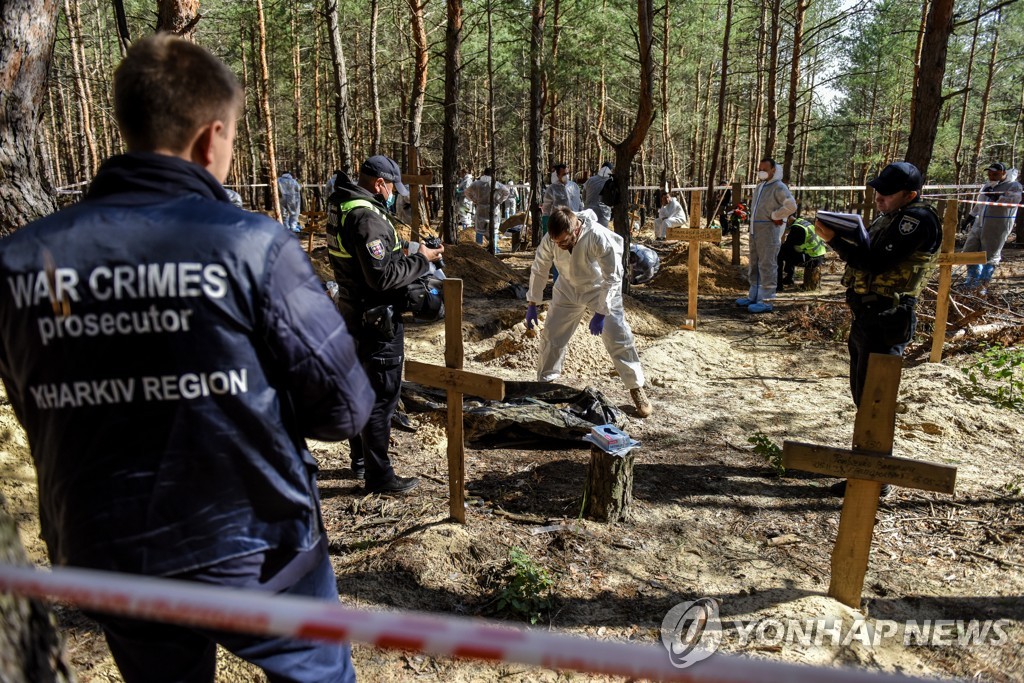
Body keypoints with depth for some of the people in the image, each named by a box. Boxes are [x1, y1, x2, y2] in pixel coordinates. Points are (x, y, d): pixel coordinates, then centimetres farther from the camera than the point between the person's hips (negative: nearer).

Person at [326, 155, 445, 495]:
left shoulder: (343, 209, 9)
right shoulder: (367, 217, -22)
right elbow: (383, 276, -26)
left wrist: (403, 254, 9)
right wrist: (420, 260, -15)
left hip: (354, 314, 11)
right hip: (376, 322, -11)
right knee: (381, 396, -1)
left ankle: (360, 459, 36)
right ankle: (379, 476, 9)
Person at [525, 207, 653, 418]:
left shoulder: (600, 238, -35)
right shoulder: (550, 239, -24)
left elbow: (613, 278, -27)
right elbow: (539, 270, -7)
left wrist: (601, 313, -29)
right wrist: (532, 304, -4)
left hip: (601, 289, -3)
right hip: (568, 289, 3)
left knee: (618, 337, -9)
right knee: (551, 335, 3)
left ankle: (636, 388, 6)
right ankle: (545, 383, 22)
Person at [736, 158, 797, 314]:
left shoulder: (778, 187, -10)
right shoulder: (759, 187, 16)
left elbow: (791, 206, -22)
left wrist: (774, 216, -15)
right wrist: (753, 218, 14)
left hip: (770, 231, -9)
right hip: (755, 230, 9)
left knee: (767, 265, -8)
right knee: (754, 265, 15)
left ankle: (766, 301, -5)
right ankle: (754, 296, 25)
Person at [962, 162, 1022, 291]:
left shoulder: (1013, 185, -2)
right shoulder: (986, 186, 20)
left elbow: (1015, 199, -20)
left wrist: (997, 197, -28)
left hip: (998, 226, -7)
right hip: (980, 224, 7)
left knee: (991, 254, -3)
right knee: (970, 249, 7)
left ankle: (984, 282, 4)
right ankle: (974, 277, 21)